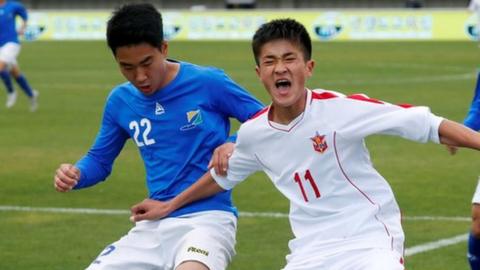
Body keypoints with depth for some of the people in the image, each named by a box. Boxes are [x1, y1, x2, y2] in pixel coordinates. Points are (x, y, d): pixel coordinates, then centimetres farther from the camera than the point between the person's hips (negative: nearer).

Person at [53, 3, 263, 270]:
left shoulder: (208, 83, -6)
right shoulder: (120, 101, 7)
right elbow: (100, 160, 20)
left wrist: (235, 145, -19)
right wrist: (75, 175, -2)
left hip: (208, 217, -6)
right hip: (154, 225, 6)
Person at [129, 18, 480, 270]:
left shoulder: (339, 109, -15)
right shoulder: (254, 132, 1)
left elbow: (426, 124, -16)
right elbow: (224, 175, 23)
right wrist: (169, 205, 33)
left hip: (370, 241, -5)